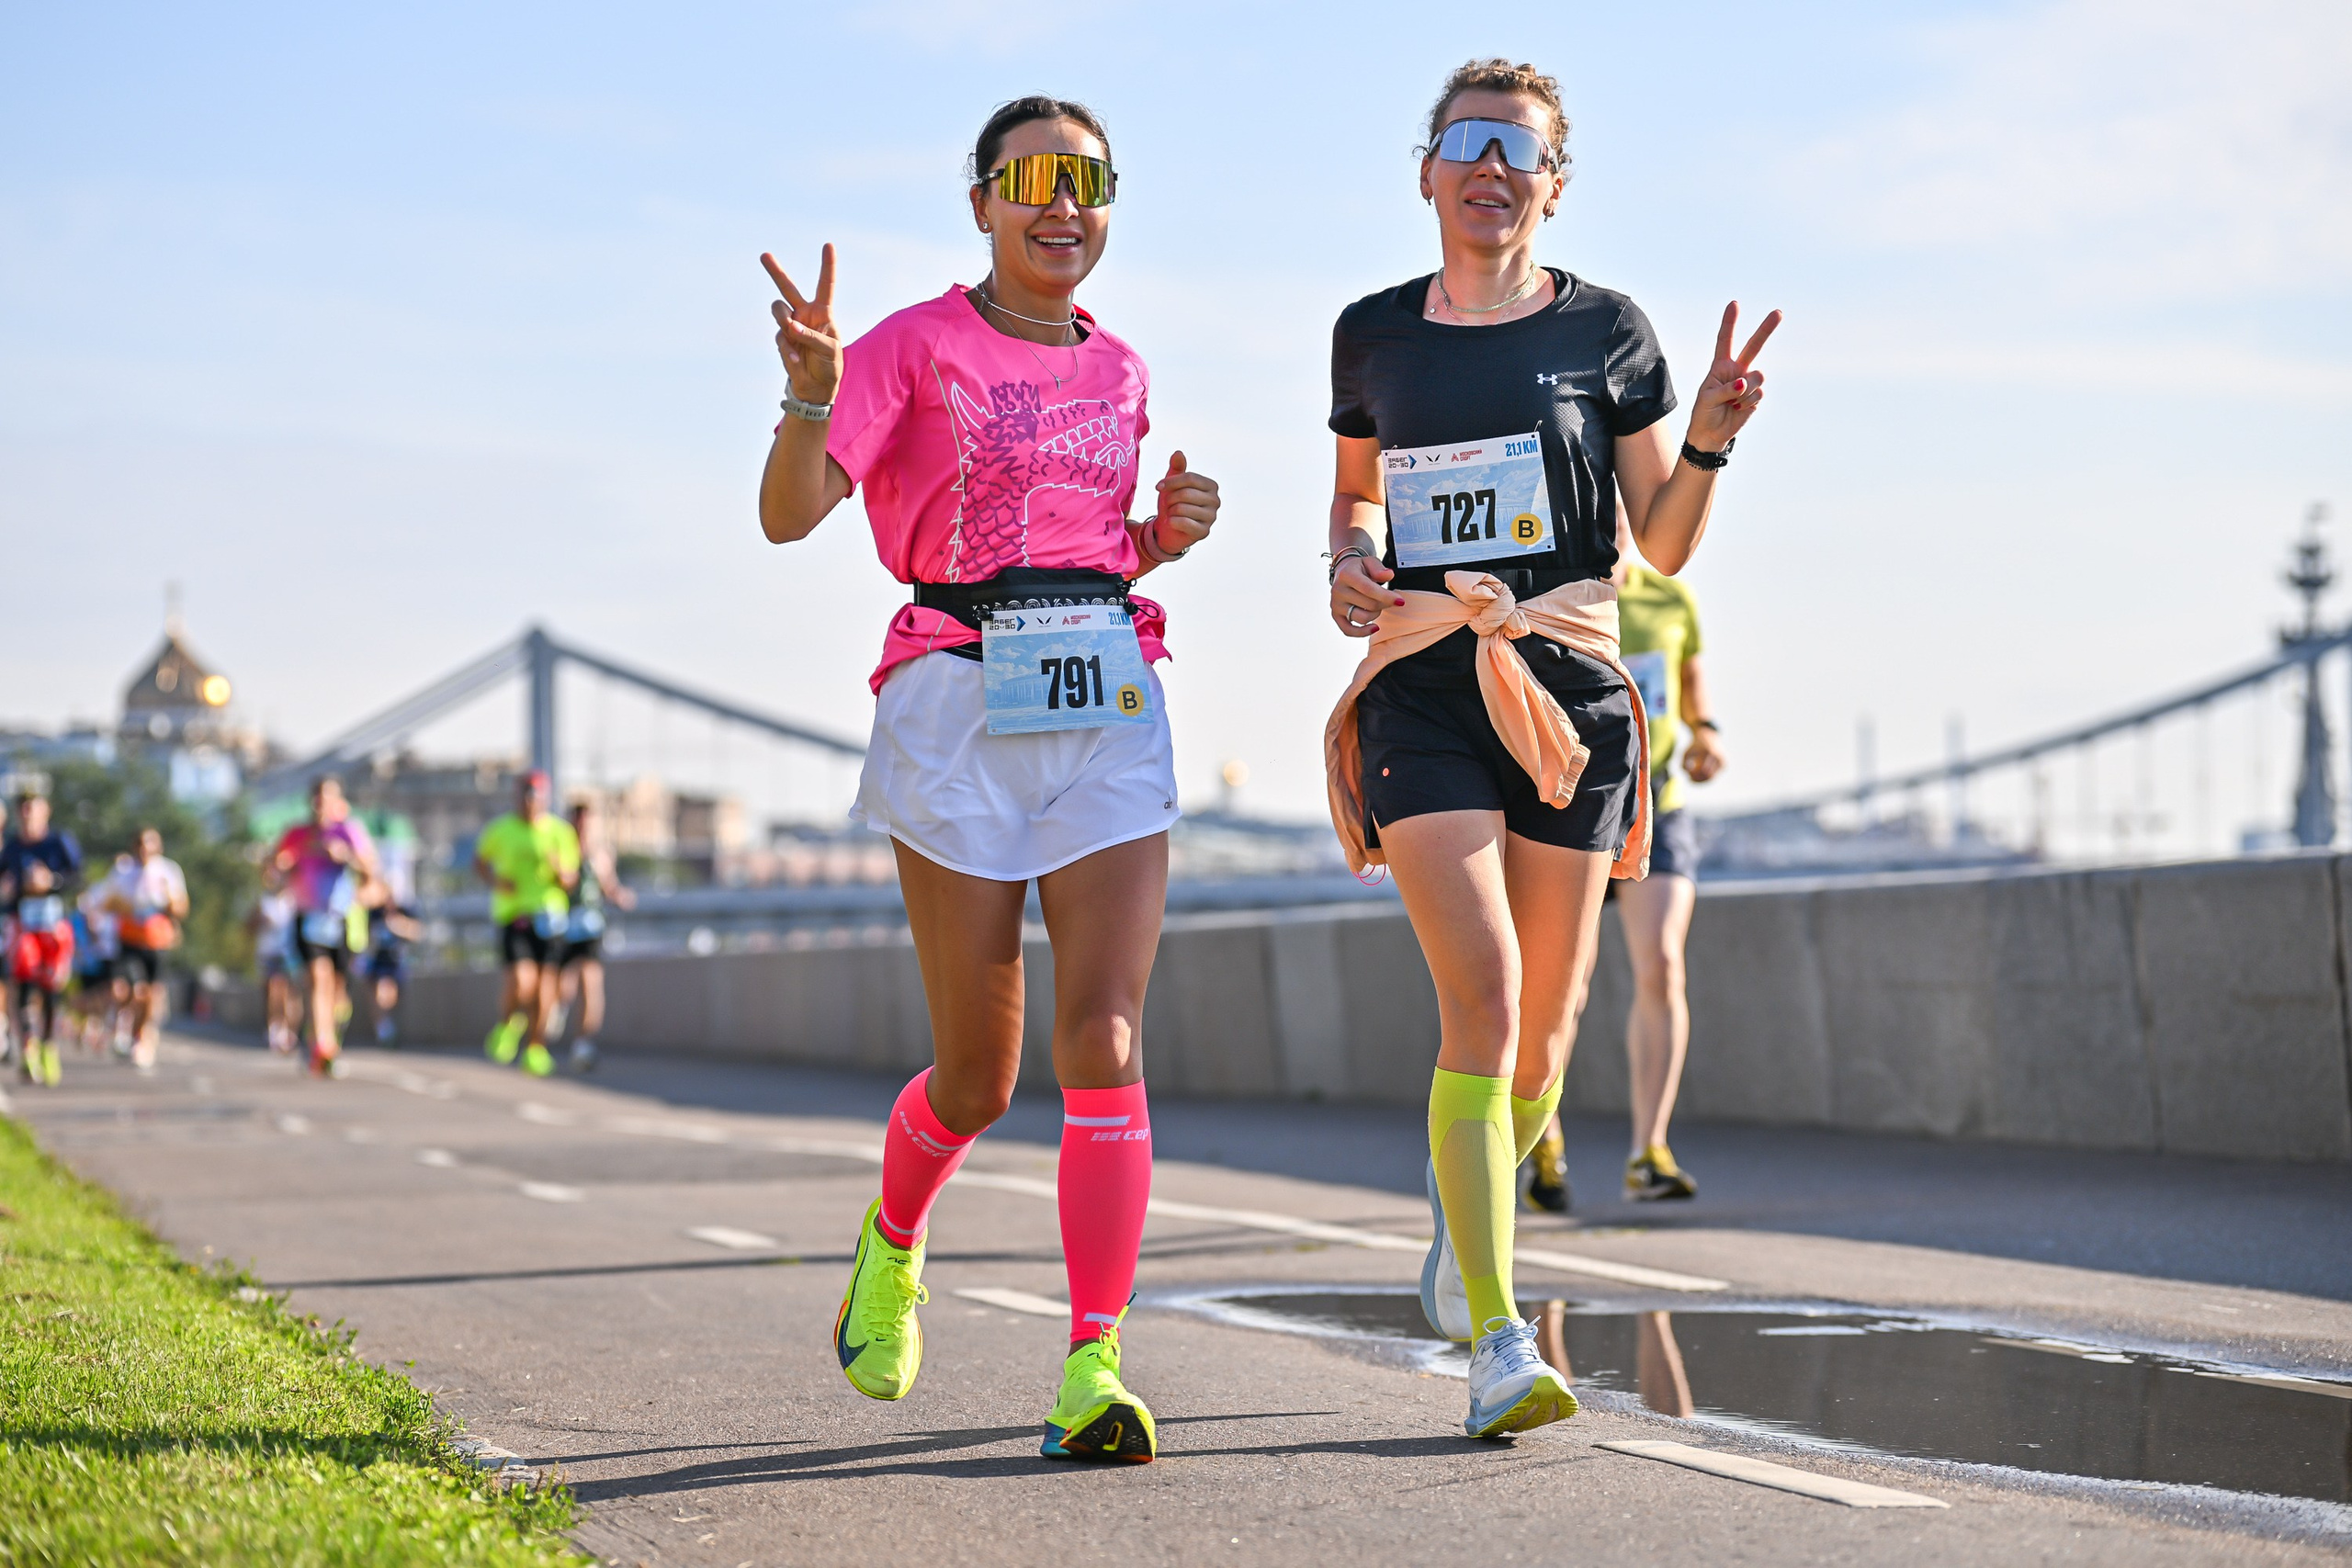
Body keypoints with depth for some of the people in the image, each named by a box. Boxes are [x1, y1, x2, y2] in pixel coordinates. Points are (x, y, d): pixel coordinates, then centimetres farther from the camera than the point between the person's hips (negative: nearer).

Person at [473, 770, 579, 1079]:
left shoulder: (559, 831, 4)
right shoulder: (500, 830, 4)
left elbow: (570, 879, 5)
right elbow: (480, 860, 20)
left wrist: (559, 869, -18)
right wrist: (495, 880, 1)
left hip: (548, 912, 1)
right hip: (512, 912, -1)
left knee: (544, 984, -3)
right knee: (521, 980, -16)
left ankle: (535, 1048, 11)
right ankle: (507, 1024, 15)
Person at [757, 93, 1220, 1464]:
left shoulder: (1120, 372, 14)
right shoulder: (916, 348, -1)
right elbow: (790, 515, -13)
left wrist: (1169, 532, 5)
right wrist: (812, 388, -31)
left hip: (1110, 705, 3)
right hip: (960, 705, -3)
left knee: (1106, 1042, -13)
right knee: (979, 1082, 3)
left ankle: (1094, 1371, -11)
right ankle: (893, 1244, 36)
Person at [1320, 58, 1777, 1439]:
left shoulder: (1606, 332, 5)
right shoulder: (1374, 338, 9)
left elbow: (1664, 548, 7)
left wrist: (1710, 442, -10)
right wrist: (1349, 560, 5)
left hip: (1568, 688, 1)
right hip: (1422, 689, -1)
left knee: (1546, 1026, 4)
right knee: (1484, 998, -17)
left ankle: (1465, 1217, 37)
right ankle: (1500, 1340, -19)